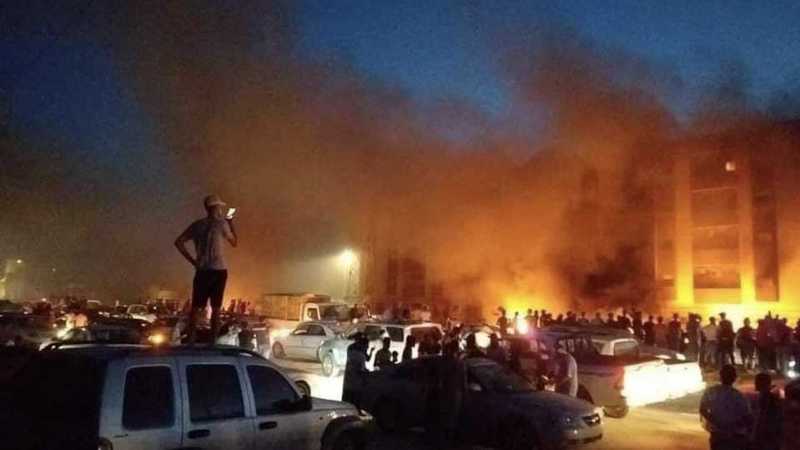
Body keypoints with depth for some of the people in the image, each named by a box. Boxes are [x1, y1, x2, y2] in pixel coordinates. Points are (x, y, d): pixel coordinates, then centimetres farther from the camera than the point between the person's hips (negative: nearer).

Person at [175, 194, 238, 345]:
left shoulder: (197, 225, 9)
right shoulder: (221, 224, -3)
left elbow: (178, 242, 4)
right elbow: (235, 243, 9)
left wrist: (192, 261, 4)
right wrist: (231, 224, 19)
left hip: (202, 271, 3)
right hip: (219, 270, -3)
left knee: (196, 307, 6)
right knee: (216, 308, 4)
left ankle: (191, 341, 2)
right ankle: (213, 341, 4)